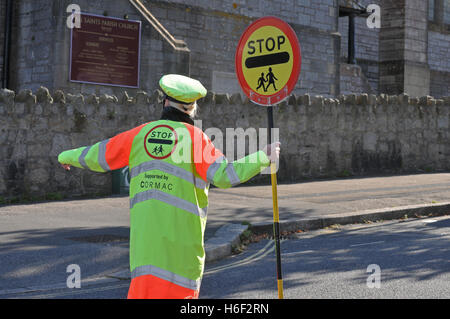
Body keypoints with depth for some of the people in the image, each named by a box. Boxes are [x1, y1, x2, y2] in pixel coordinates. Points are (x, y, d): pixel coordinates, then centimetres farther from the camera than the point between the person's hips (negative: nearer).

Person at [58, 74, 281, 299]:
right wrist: (263, 158, -5)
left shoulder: (141, 134, 10)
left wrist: (67, 157, 37)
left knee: (144, 288, 10)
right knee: (181, 289, 5)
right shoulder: (194, 136, -1)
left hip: (144, 231, 4)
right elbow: (223, 175, -12)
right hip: (181, 231, -3)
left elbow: (97, 156, 18)